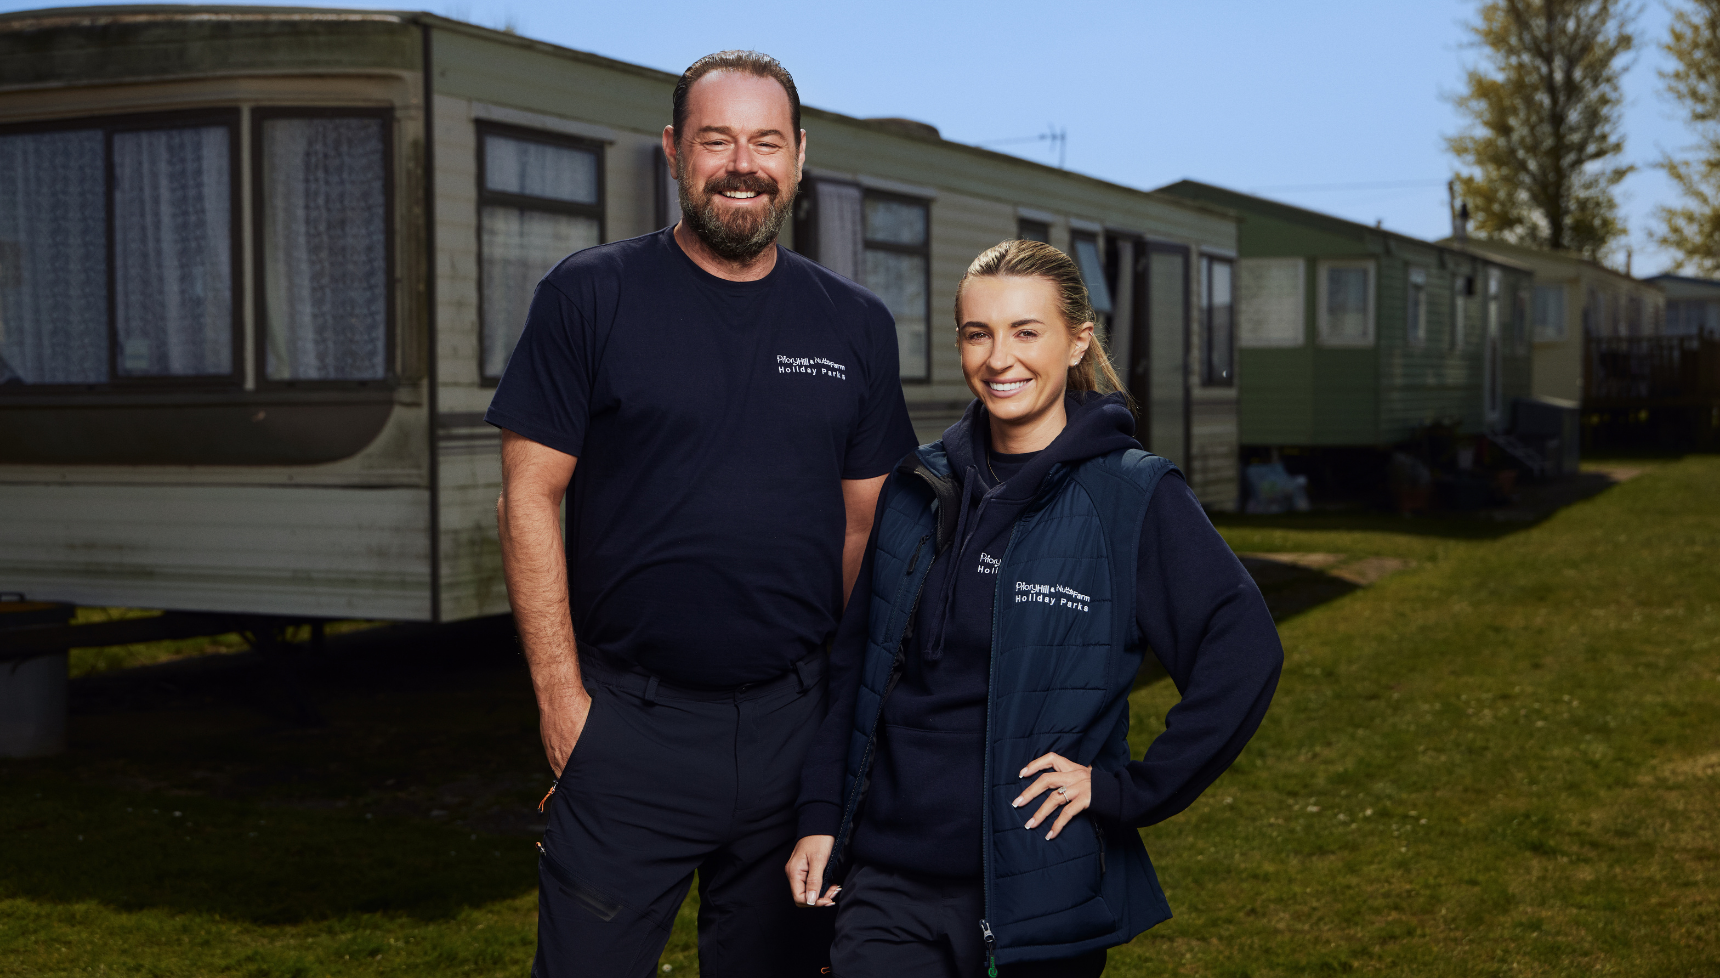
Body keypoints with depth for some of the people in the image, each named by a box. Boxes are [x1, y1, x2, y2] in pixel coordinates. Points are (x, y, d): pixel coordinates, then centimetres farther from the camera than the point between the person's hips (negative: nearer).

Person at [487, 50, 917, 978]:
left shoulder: (856, 325, 8)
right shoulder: (588, 296, -2)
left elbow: (867, 527, 12)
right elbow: (529, 500, -3)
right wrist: (562, 697, -8)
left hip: (796, 726, 3)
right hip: (628, 727, -3)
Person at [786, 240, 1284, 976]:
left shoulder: (1135, 497, -7)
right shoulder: (919, 489, 8)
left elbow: (1244, 654, -14)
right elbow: (853, 662, 14)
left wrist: (1129, 790, -14)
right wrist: (820, 815, 8)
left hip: (1039, 887, -3)